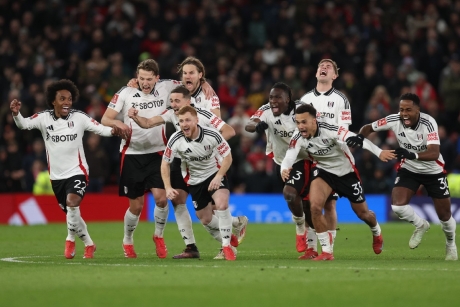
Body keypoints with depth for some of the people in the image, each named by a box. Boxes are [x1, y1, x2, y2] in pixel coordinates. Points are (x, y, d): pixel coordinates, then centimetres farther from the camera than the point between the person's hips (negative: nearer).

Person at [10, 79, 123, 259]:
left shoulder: (79, 118, -7)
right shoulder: (44, 118, -5)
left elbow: (99, 128, -14)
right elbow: (24, 124, -18)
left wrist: (112, 131, -35)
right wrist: (16, 114, -39)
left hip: (77, 172, -3)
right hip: (56, 175, 3)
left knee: (72, 202, -28)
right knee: (72, 214, 14)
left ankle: (70, 239, -7)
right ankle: (89, 244, 36)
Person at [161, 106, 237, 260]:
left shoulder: (212, 135, -23)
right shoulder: (175, 140, -19)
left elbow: (227, 156, -12)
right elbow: (165, 163, -6)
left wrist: (219, 176, -25)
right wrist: (168, 187, -15)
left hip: (215, 174, -3)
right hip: (195, 181, 3)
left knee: (222, 204, -28)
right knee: (206, 219, 7)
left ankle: (227, 246, -16)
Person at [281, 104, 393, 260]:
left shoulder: (329, 129, -32)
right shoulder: (298, 138, -21)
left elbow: (356, 139, -42)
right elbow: (288, 158, -29)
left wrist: (379, 152, -56)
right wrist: (284, 169, -55)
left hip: (347, 171, -2)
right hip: (323, 170, 2)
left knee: (362, 213, 12)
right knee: (315, 206, -23)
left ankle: (376, 233, 49)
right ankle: (327, 251, -8)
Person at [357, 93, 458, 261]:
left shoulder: (428, 123, -29)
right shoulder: (394, 120, -20)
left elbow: (434, 153, -39)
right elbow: (369, 127, -5)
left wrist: (412, 155, -56)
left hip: (433, 171, -2)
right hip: (408, 169, 2)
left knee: (444, 216, 5)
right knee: (397, 205, -20)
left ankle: (451, 243, 38)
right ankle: (420, 225, 12)